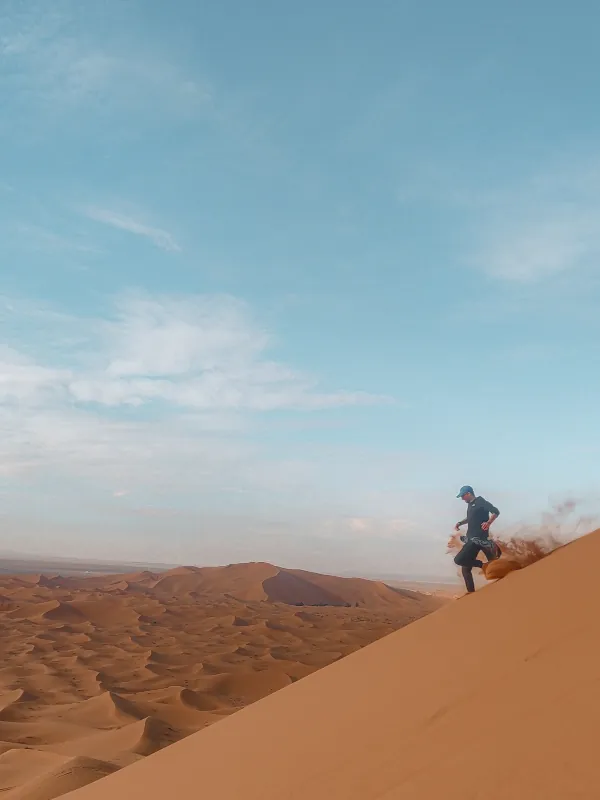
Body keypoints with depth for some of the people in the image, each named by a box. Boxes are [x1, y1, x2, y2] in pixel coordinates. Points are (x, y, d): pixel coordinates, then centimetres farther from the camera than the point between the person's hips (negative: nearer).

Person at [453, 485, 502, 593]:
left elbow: (496, 512, -15)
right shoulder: (470, 505, 18)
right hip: (471, 539, 9)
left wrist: (488, 523, -30)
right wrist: (460, 523, 20)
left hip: (478, 539, -9)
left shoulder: (480, 502, -8)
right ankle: (471, 593, 14)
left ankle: (483, 565, -9)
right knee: (465, 568, 8)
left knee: (459, 560, -22)